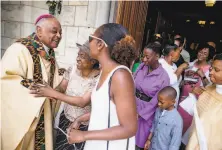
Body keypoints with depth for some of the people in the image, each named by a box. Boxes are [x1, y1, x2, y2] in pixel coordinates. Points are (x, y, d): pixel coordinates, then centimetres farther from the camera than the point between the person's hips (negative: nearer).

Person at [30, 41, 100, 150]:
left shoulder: (99, 78, -25)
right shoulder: (73, 69, -9)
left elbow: (82, 102, -30)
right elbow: (61, 88, -3)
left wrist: (53, 93, -31)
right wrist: (51, 92, -26)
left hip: (84, 126, -5)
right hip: (65, 119, 5)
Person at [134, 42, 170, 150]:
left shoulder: (163, 77, -17)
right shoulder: (141, 66, -6)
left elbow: (156, 101, -14)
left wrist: (140, 113, -11)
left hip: (146, 110, -4)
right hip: (132, 104, 4)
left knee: (139, 139, 16)